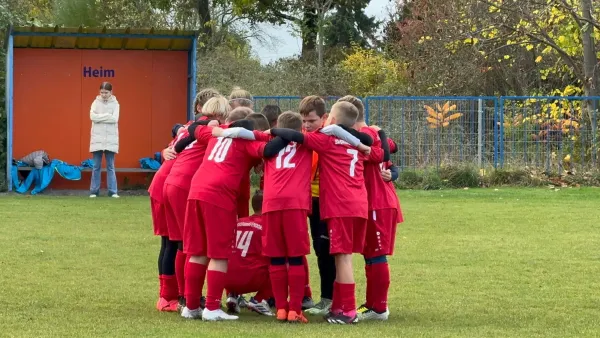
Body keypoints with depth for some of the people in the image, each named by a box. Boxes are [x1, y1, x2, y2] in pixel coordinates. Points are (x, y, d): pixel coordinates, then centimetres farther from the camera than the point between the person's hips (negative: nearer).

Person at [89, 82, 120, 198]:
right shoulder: (96, 102, 5)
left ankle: (113, 191, 1)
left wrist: (100, 117, -10)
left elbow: (114, 119, -10)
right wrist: (107, 115, -11)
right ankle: (94, 191, 6)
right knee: (96, 166, 3)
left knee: (110, 166, 1)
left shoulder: (115, 103, 3)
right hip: (97, 138, 1)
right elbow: (92, 116, -10)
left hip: (110, 139, -1)